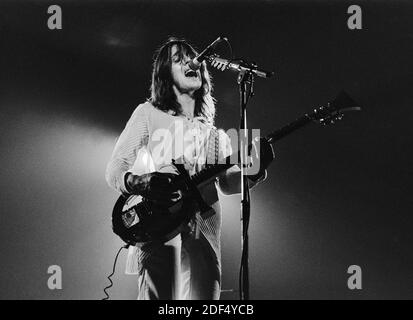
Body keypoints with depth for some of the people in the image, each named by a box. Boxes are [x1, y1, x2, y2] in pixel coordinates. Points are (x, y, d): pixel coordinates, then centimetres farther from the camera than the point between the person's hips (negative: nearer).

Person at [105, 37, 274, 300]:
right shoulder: (149, 114, 9)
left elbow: (228, 182, 20)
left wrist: (256, 171, -1)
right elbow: (114, 169, 4)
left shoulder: (213, 130, 23)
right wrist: (138, 183, -19)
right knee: (161, 296, -18)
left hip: (204, 229, 5)